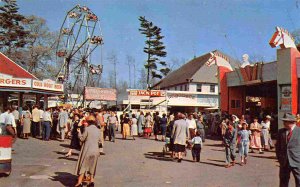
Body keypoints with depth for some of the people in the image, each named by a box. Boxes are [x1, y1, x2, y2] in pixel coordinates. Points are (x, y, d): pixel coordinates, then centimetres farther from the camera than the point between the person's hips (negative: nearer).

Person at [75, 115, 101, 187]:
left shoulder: (87, 129, -12)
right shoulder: (98, 130, 3)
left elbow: (82, 139, -8)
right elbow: (99, 140, 9)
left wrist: (79, 132, 6)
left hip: (87, 150, -5)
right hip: (95, 150, 5)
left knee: (83, 166, 4)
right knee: (92, 166, 18)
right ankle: (92, 181, 20)